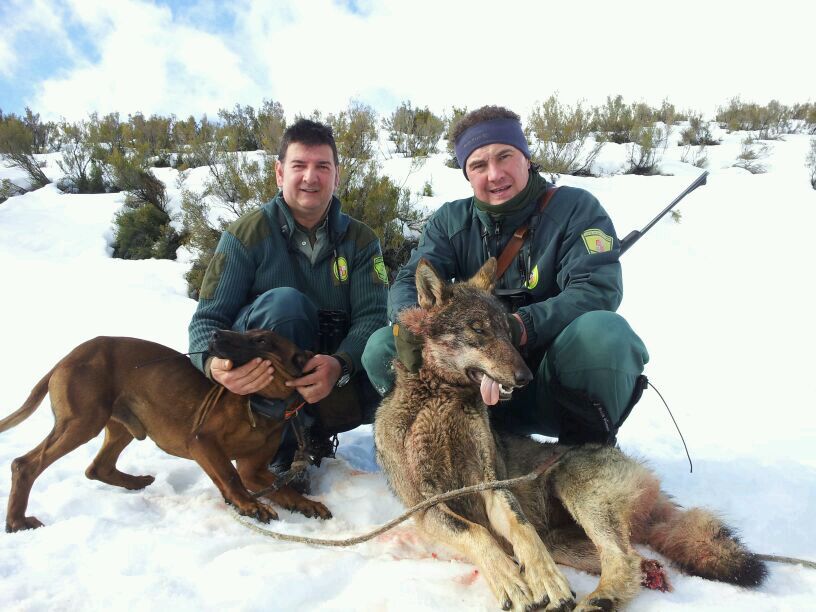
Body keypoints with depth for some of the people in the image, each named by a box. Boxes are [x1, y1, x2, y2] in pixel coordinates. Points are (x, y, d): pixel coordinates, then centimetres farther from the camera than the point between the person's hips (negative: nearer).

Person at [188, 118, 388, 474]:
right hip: (257, 381, -2)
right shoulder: (246, 235, -6)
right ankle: (282, 440, -15)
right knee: (285, 302, -32)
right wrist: (214, 363, -34)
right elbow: (207, 319, -10)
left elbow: (372, 315, -11)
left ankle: (311, 429, -1)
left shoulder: (360, 240, 0)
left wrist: (339, 365, -32)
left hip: (332, 379, 3)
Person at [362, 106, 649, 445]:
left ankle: (589, 450, -8)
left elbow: (599, 289, -18)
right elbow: (410, 281, -5)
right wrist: (408, 323, -30)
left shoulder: (575, 208, -4)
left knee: (603, 331, -34)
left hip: (552, 387, -2)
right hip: (478, 375, 2)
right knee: (381, 347, -15)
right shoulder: (450, 220, 5)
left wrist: (518, 327, -32)